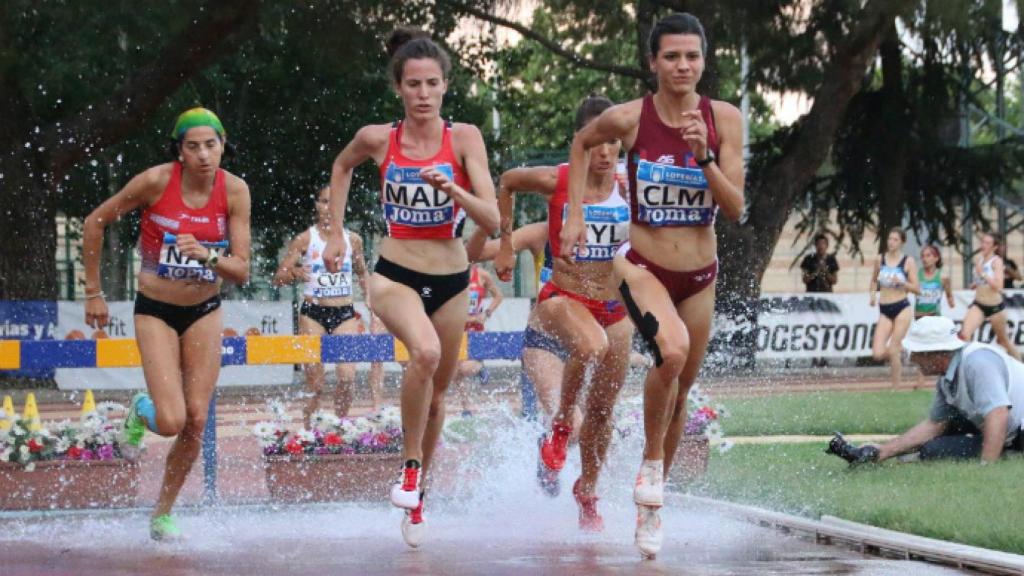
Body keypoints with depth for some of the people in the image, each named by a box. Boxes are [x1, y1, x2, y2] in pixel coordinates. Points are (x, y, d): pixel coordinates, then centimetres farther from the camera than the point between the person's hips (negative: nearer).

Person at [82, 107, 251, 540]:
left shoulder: (234, 191, -10)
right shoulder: (156, 181, -17)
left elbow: (241, 271, -9)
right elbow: (95, 223, -4)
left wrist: (207, 255, -30)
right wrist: (93, 292, -1)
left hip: (205, 311, 3)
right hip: (156, 310, -3)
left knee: (196, 421, -3)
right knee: (171, 421, -16)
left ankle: (163, 514, 15)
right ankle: (141, 411, 21)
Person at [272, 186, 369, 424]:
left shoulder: (352, 240, 8)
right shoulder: (304, 239, -1)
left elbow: (362, 274, 24)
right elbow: (278, 278, -3)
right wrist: (294, 273, -24)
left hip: (345, 314, 2)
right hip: (313, 313, -2)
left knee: (347, 376, -14)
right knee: (315, 384, -4)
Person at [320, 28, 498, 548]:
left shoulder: (464, 138, -8)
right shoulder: (377, 139, -5)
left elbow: (492, 220, -12)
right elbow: (341, 167, 19)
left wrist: (453, 191, -29)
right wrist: (336, 234, 14)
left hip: (450, 282, 2)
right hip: (395, 276, -2)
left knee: (436, 392, 14)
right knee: (425, 352, -32)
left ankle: (418, 490, 36)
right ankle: (410, 465, -16)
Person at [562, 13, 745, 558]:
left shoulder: (724, 119, -8)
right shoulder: (628, 118, -11)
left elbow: (736, 209, -10)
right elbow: (581, 143, 11)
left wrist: (704, 156, -23)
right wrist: (575, 214, 4)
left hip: (699, 275, 3)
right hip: (643, 266, -3)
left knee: (678, 393, 13)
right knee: (672, 350, -32)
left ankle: (651, 506, 31)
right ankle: (651, 464, -10)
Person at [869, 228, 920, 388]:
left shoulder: (908, 262, -3)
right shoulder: (880, 260, 6)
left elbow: (917, 289, -3)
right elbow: (874, 280, 21)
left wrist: (902, 282, -19)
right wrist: (872, 293, 2)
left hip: (902, 308, -3)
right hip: (884, 310, 3)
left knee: (893, 351, -7)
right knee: (878, 353, -8)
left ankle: (896, 387, 7)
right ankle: (899, 350, 26)